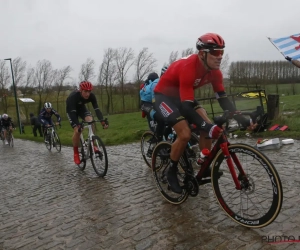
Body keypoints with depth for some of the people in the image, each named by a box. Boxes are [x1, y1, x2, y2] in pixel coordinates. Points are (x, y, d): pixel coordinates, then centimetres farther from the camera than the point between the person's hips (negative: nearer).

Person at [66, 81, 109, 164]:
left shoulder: (91, 96, -28)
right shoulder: (73, 96, -38)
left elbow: (96, 109, -32)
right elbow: (72, 112, -43)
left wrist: (102, 121, -47)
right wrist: (78, 125, -57)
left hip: (81, 108, 3)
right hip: (71, 110, -3)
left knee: (91, 121, -25)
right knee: (77, 130, -19)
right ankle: (76, 153, -1)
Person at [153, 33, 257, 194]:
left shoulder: (214, 71, -12)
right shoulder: (188, 67, -35)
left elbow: (223, 98, -8)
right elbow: (186, 107, -38)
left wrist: (241, 120, -18)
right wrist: (208, 127, -46)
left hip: (183, 96, 7)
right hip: (164, 96, -7)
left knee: (208, 127, -9)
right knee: (185, 134, -23)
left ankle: (205, 168, 7)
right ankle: (171, 172, 0)